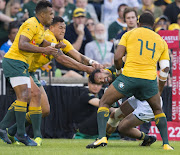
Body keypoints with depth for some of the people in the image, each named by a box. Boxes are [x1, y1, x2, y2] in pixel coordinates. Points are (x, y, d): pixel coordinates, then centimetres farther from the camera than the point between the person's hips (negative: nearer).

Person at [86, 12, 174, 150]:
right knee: (158, 110, 26)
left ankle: (102, 137, -6)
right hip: (149, 80, 2)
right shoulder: (161, 41, 19)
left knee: (104, 103, 13)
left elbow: (117, 57, 1)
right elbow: (165, 69, 13)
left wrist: (119, 70, 21)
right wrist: (159, 90, 25)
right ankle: (166, 143, 14)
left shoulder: (129, 34, 12)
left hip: (129, 76, -2)